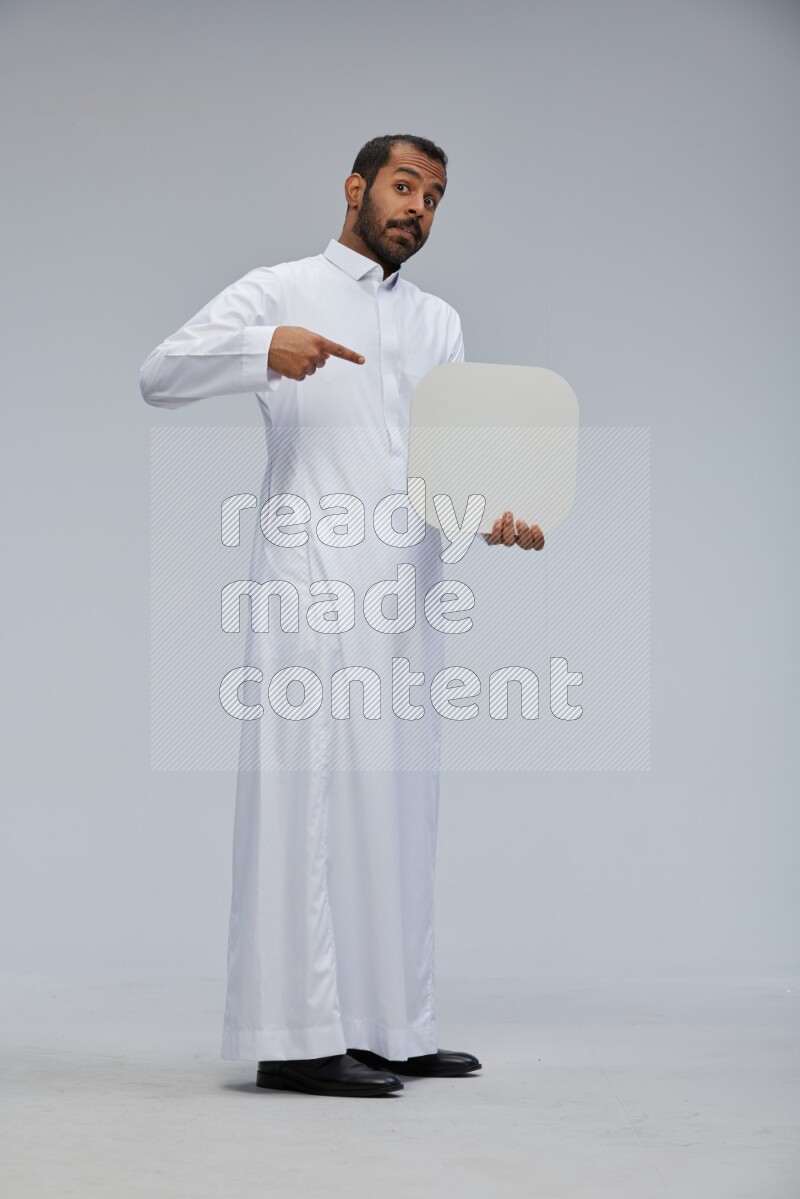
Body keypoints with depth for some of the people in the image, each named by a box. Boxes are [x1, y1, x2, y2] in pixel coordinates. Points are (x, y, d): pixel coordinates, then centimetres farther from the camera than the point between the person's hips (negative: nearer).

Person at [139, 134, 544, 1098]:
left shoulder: (438, 322, 22)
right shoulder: (280, 291, 6)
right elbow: (160, 375, -3)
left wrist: (493, 510, -10)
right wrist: (263, 351, -20)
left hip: (406, 584, 6)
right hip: (313, 574, -6)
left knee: (394, 797, 7)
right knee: (310, 790, -11)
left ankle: (389, 1025, 13)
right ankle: (297, 1036, -10)